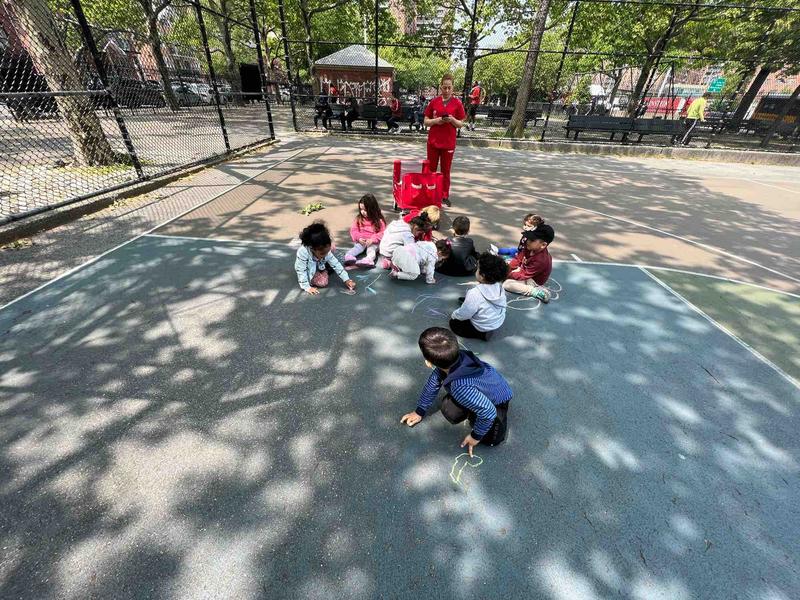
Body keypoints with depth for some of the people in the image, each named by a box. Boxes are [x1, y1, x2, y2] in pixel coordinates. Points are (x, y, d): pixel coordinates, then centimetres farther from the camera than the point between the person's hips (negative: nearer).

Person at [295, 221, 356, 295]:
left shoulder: (325, 250, -26)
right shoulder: (303, 252, -41)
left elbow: (336, 264, -18)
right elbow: (301, 271, -32)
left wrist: (346, 279, -22)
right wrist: (307, 287, -30)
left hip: (319, 267, 4)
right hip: (309, 272, -4)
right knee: (322, 282, -22)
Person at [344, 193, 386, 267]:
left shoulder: (379, 220, -3)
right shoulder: (358, 219, 7)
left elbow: (382, 233, -8)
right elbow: (353, 230, 4)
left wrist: (373, 239, -22)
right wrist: (359, 238, -15)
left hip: (373, 242, -3)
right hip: (361, 241, 3)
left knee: (371, 249, -32)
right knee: (357, 247, -27)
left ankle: (368, 259, -61)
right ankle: (348, 255, -52)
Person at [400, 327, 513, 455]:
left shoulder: (461, 388, -47)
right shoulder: (454, 358, -25)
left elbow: (489, 412, -34)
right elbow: (434, 381, -7)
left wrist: (476, 436, -15)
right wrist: (420, 411, 3)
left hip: (497, 398, -5)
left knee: (490, 439, -15)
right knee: (450, 410, -13)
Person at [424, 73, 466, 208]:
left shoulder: (457, 103, 0)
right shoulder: (434, 102, 3)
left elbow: (461, 125, 2)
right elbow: (426, 122, 6)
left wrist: (452, 120, -17)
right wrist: (436, 120, -13)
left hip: (448, 143, -1)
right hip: (433, 141, 1)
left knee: (445, 171, 5)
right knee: (430, 169, 7)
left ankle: (445, 196, 13)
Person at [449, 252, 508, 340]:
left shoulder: (474, 294, -34)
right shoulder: (500, 287, -14)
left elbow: (463, 314, -22)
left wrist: (453, 315, 2)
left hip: (482, 329, -10)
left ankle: (482, 334, 1)